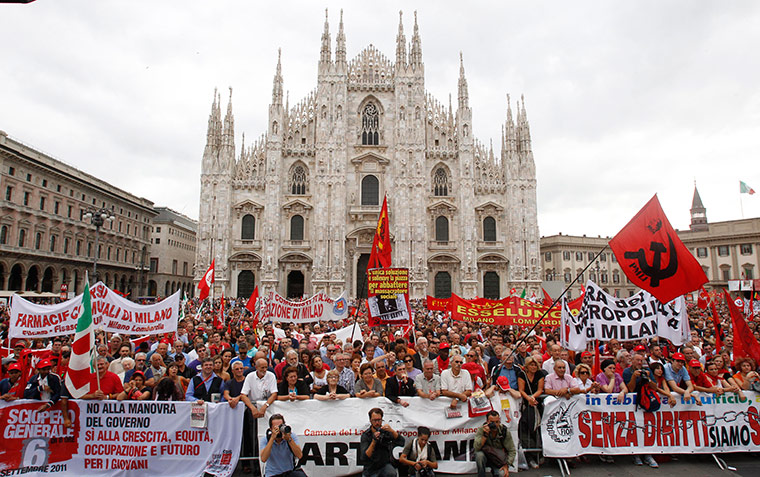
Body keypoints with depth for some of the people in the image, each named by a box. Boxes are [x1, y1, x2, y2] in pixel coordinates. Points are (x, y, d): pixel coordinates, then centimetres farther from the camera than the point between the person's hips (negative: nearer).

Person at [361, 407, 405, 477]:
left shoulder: (386, 431, -4)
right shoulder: (365, 435, -9)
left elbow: (401, 443, -14)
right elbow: (364, 457, -18)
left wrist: (392, 431, -29)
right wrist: (373, 442, -32)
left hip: (385, 465, 1)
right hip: (371, 468, 0)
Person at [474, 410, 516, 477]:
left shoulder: (505, 431, -14)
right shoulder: (481, 429, -17)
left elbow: (512, 451, -4)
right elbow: (477, 448, -28)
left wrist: (506, 465, -15)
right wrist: (485, 435, -38)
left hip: (499, 460, 1)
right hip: (485, 457, -1)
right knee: (479, 454, -34)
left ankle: (494, 471, 10)